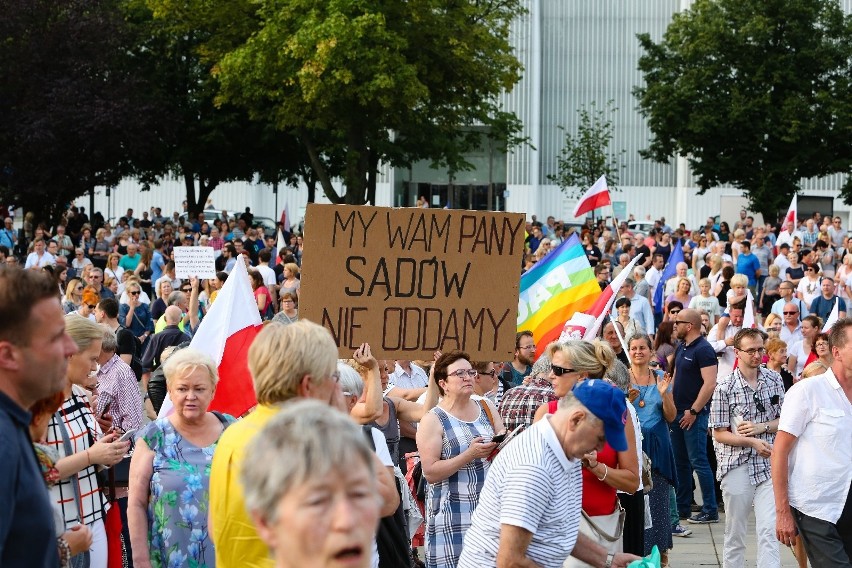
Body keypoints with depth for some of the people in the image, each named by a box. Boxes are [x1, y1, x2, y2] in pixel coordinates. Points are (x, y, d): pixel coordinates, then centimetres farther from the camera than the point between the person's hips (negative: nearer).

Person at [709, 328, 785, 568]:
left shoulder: (775, 380, 4)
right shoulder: (724, 387, -6)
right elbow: (719, 433, -5)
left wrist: (761, 427, -9)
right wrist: (752, 442, -17)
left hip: (769, 465, 2)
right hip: (737, 465, -2)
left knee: (769, 531, -7)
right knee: (735, 535, 9)